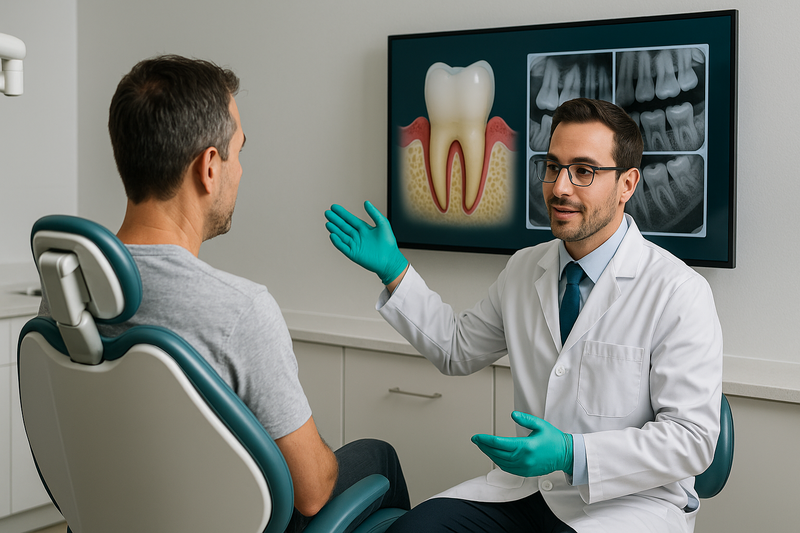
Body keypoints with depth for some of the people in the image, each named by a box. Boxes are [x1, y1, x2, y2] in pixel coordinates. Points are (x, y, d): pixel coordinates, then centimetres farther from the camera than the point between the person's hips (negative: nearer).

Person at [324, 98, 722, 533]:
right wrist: (393, 270, 11)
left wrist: (572, 454, -25)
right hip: (525, 485, 5)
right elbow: (458, 350, 21)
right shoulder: (523, 269, 8)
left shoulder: (679, 293, -13)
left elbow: (692, 440, -14)